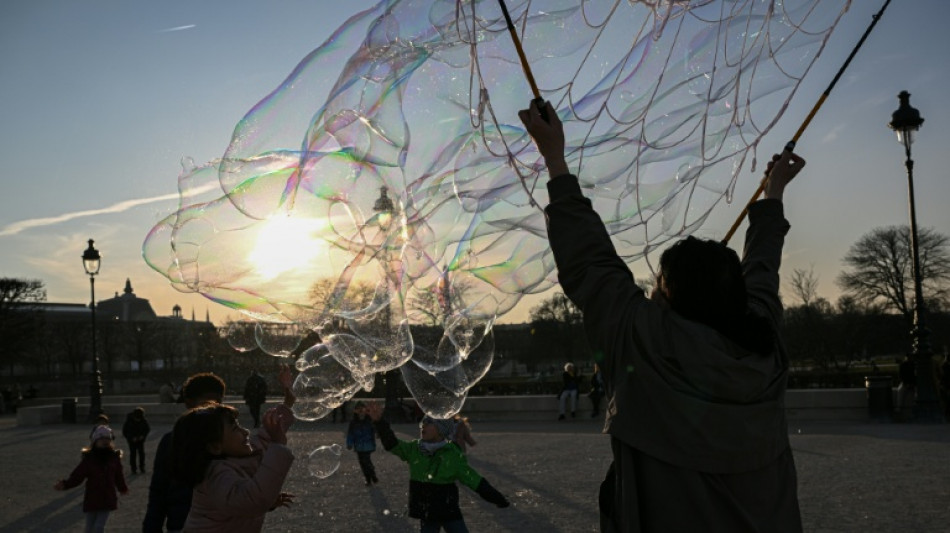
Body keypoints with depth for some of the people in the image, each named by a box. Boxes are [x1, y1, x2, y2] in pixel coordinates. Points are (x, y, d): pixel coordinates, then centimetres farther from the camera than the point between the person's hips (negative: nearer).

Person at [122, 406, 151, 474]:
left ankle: (142, 467, 14)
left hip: (140, 439, 2)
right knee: (133, 453, -4)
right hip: (132, 441, -2)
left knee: (142, 453, 1)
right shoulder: (129, 421, -16)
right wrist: (132, 438, -17)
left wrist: (143, 436, -10)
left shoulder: (144, 421, -9)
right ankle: (133, 468, 5)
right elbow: (124, 431, -9)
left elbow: (148, 429, 4)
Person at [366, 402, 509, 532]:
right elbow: (391, 443, -11)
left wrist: (498, 499, -8)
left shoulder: (453, 454, -10)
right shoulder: (413, 449, -3)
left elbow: (474, 480, -7)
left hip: (449, 510, -2)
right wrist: (379, 421, -28)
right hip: (426, 513, 2)